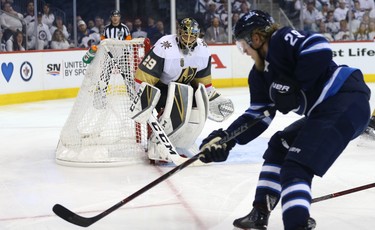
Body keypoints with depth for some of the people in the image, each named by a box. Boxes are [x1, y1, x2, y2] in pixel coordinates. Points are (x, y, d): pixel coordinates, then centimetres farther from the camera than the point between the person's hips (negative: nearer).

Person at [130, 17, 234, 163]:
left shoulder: (202, 50, -7)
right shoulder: (164, 47, -28)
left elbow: (203, 79, 9)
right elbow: (143, 76, -27)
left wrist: (212, 97, 8)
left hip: (183, 87, 7)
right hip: (159, 87, -7)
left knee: (199, 108, -11)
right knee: (175, 113, -30)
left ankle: (182, 143, 6)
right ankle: (156, 146, -18)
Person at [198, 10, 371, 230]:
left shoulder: (283, 40, -11)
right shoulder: (261, 74, 17)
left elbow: (320, 48, -28)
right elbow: (258, 115, 17)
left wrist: (295, 86, -20)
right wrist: (226, 138, 8)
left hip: (346, 103, -11)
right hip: (323, 112, 11)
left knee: (295, 168, -16)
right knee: (279, 146, 23)